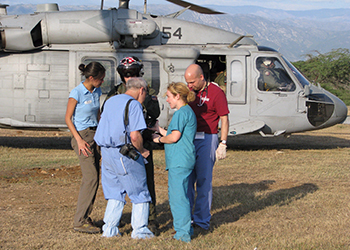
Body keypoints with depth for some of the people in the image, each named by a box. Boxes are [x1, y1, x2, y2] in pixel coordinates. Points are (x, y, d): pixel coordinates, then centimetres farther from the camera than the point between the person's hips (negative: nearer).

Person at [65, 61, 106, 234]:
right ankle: (80, 221, -8)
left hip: (95, 135, 7)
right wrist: (79, 140, -15)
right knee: (91, 177, -12)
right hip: (82, 135, -7)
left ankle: (85, 217, 12)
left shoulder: (97, 91, 9)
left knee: (93, 178, 5)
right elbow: (68, 118, -8)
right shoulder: (77, 93, -12)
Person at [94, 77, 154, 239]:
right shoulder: (134, 104, -11)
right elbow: (135, 135, -20)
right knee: (139, 191, 6)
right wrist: (142, 151, -2)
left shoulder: (111, 101, 13)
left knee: (115, 191, 17)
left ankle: (109, 229, 15)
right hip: (123, 153, -7)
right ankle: (140, 230, 8)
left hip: (106, 151, 7)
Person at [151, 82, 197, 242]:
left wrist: (159, 139, 0)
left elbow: (174, 137, -17)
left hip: (179, 161, -11)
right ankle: (184, 229, 20)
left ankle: (183, 233, -6)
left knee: (178, 195, -8)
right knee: (179, 195, 15)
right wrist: (160, 130, 25)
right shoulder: (188, 112, 20)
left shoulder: (181, 113, -12)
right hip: (181, 161, 11)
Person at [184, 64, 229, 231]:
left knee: (204, 180, -2)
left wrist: (223, 144, -12)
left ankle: (202, 220, 7)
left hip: (207, 139, -5)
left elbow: (224, 119, -6)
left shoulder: (216, 93, -7)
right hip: (188, 139, 5)